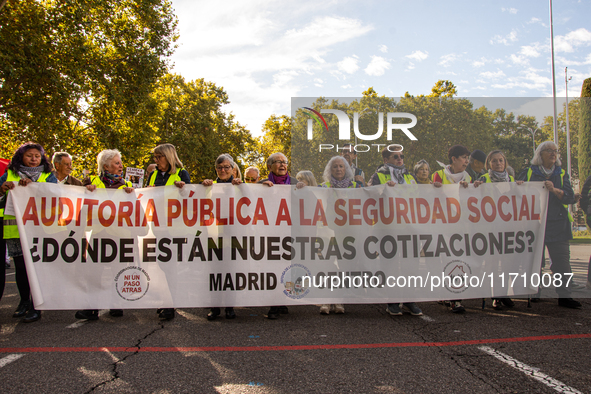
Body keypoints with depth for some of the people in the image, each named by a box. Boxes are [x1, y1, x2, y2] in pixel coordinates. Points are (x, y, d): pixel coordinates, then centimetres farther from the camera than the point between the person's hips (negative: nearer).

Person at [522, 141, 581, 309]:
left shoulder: (562, 174, 12)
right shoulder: (529, 173, 7)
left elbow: (570, 197, 1)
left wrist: (554, 190, -15)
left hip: (558, 225, 2)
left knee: (562, 261, -1)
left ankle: (564, 296, 6)